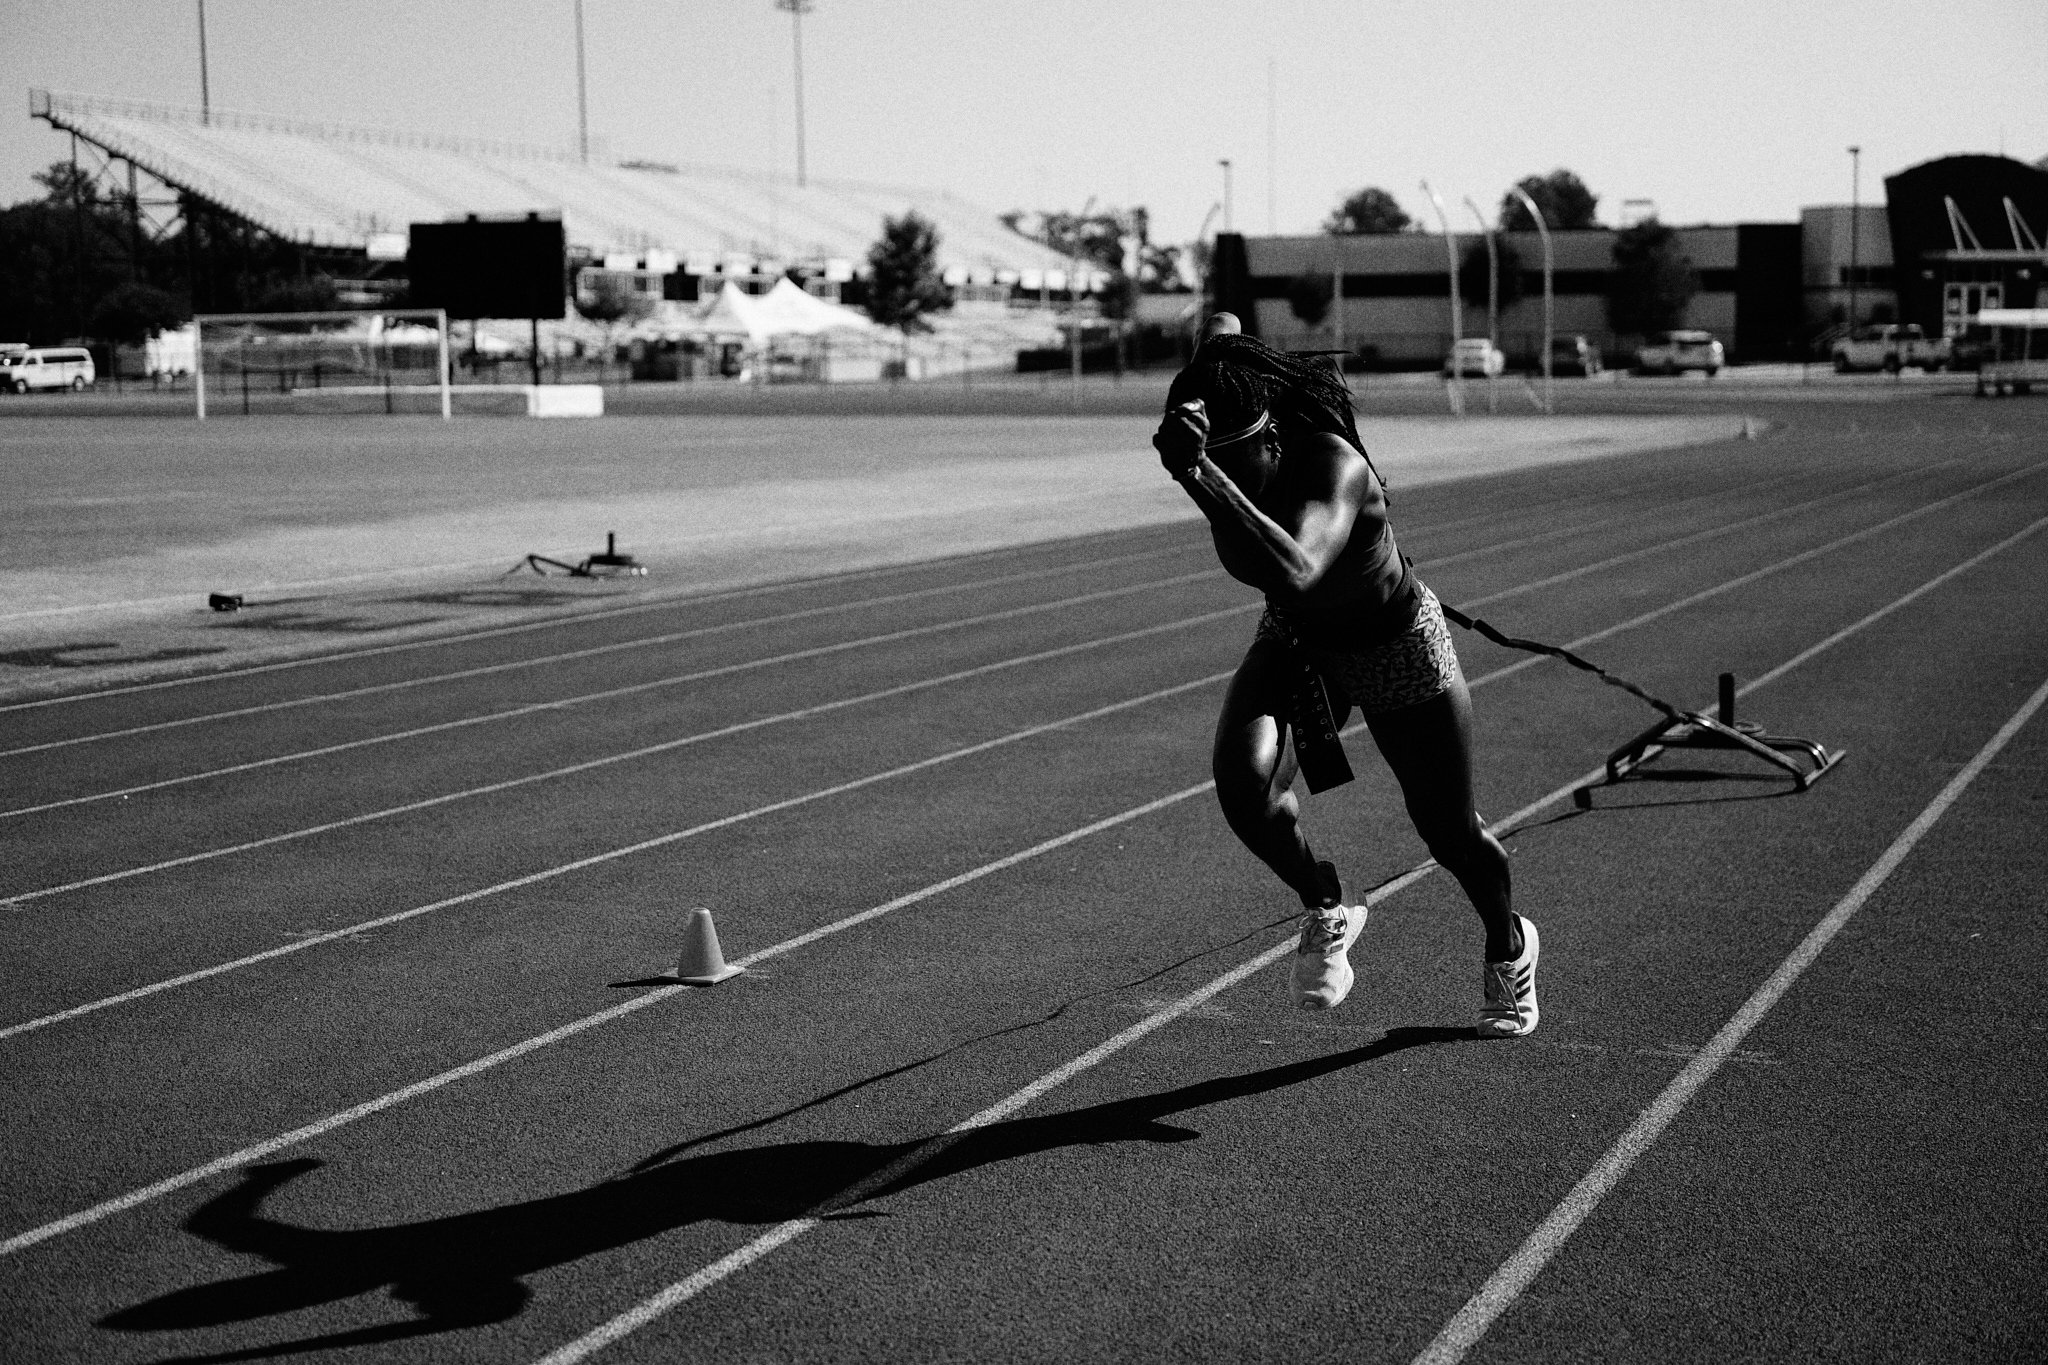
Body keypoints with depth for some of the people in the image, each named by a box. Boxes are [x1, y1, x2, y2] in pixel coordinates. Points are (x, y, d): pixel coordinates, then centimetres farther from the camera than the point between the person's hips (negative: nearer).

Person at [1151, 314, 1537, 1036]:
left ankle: (1507, 946, 46)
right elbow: (1221, 326, -3)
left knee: (1452, 837, 11)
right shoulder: (1221, 423, -25)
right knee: (1241, 776, -26)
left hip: (1396, 648, -4)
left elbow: (1293, 576, -61)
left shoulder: (1334, 466, -41)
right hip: (1292, 642, 4)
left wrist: (1204, 479, -68)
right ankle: (1325, 910, 3)